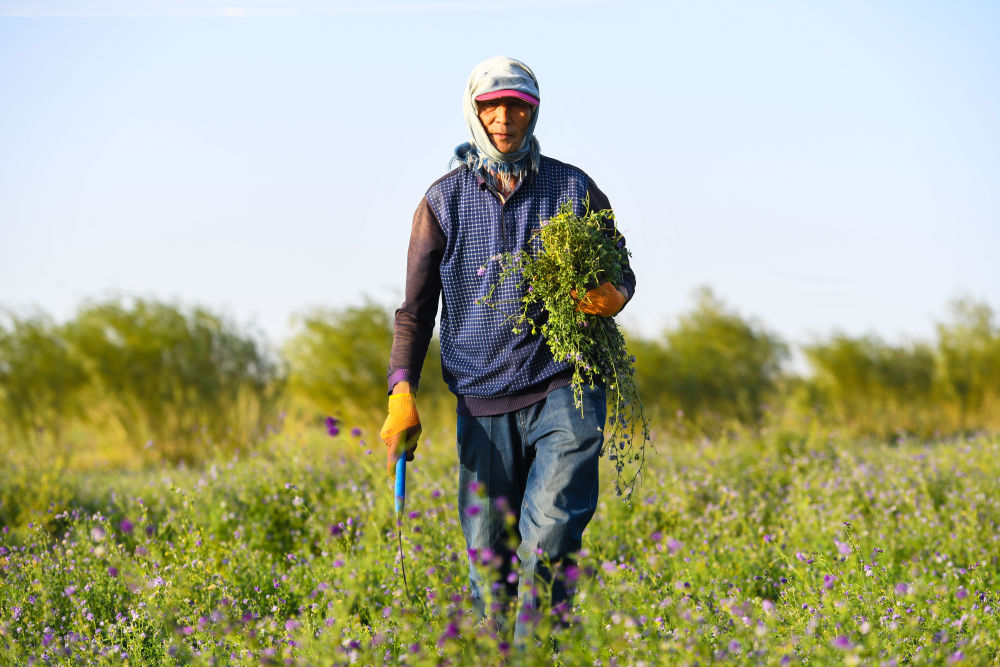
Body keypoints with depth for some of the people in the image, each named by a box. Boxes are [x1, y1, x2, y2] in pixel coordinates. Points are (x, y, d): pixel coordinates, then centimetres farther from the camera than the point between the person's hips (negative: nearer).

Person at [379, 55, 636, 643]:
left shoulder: (574, 189, 8)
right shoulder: (444, 202, 9)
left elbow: (621, 273, 17)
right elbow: (416, 309, 10)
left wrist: (612, 296, -10)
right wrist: (402, 397, -4)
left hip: (565, 390, -1)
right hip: (485, 401, 2)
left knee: (549, 538, -18)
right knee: (488, 559, 1)